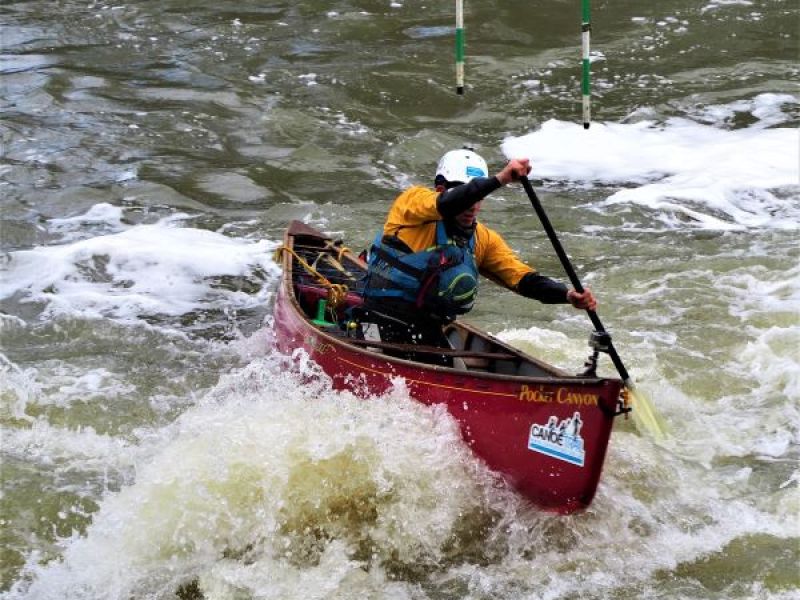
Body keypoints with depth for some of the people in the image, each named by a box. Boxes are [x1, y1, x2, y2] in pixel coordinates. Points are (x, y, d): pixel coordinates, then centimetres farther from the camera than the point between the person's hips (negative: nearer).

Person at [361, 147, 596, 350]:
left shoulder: (484, 240, 8)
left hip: (429, 328, 7)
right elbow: (446, 205, -29)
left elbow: (522, 278, -1)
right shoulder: (414, 200, -7)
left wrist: (568, 295, -19)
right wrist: (500, 179, -40)